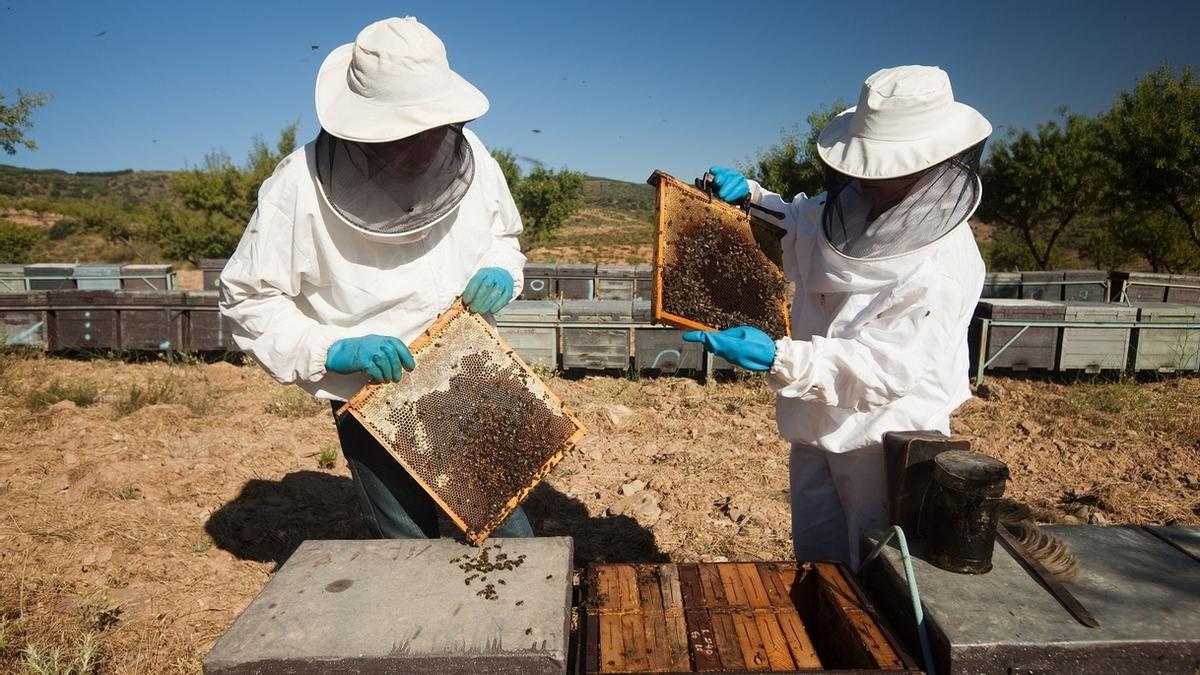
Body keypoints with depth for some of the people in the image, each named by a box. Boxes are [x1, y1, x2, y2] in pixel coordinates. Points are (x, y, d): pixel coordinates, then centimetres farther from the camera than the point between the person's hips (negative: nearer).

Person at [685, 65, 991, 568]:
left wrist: (776, 357, -44)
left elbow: (886, 367, -33)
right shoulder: (850, 206, -5)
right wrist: (748, 195, -5)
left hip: (885, 441, -7)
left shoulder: (945, 269, -27)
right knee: (815, 558, 25)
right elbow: (791, 230, 14)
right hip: (816, 425, 7)